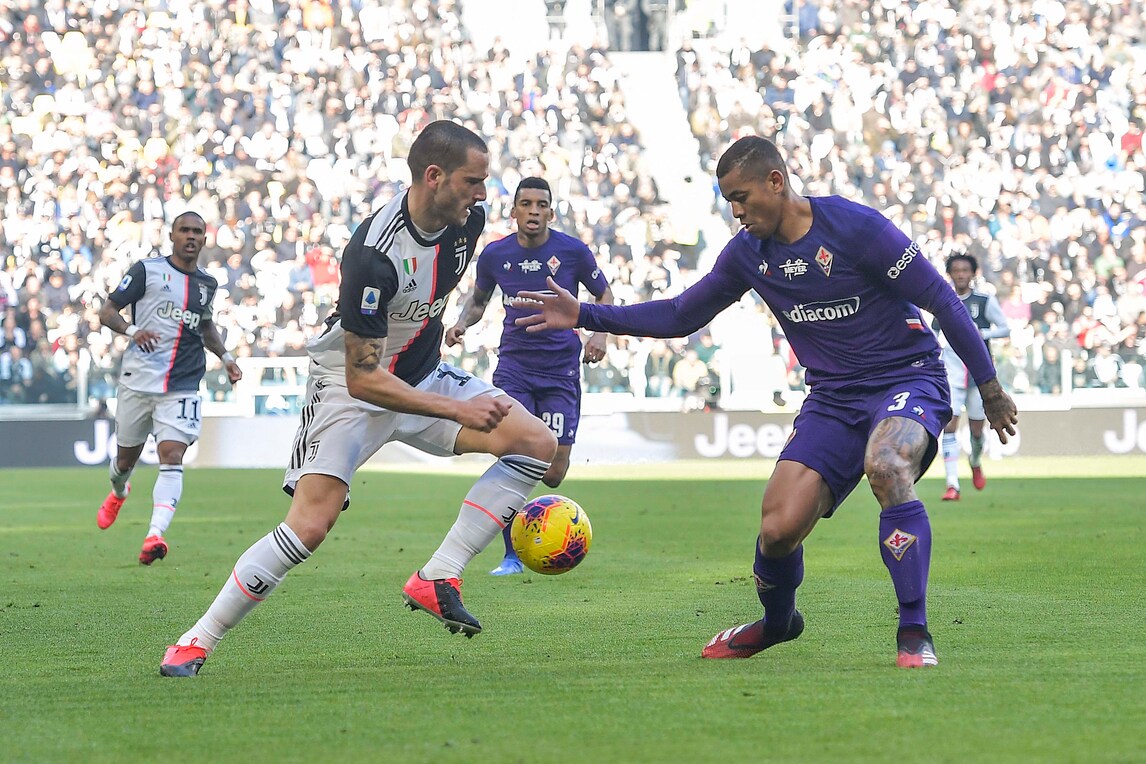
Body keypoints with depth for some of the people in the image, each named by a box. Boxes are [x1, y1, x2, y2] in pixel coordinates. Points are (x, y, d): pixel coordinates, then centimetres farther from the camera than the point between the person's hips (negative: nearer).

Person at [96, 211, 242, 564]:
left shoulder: (207, 283, 14)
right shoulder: (147, 270, 0)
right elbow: (107, 311, -2)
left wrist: (224, 356, 21)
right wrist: (132, 330, -21)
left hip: (182, 387, 2)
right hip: (138, 381, -2)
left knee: (172, 458, -17)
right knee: (126, 458, 11)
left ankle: (155, 535, -28)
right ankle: (118, 493, 48)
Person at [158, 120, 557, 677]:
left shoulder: (467, 217, -10)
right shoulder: (375, 254, -32)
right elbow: (362, 380, -29)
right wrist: (456, 410, -31)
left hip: (424, 376, 7)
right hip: (351, 385, -7)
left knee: (537, 443, -12)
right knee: (309, 526, -21)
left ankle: (437, 577, -11)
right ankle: (195, 643, -6)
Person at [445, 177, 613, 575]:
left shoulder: (572, 251, -5)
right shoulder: (495, 255, -1)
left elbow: (603, 294, 9)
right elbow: (478, 299, 17)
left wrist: (599, 333, -8)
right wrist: (462, 322, -4)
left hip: (560, 369, -1)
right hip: (514, 366, 1)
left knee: (553, 473, -7)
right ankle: (512, 557, -2)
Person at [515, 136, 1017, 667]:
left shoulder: (854, 227, -16)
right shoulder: (747, 253, 3)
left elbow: (942, 300, -11)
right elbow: (680, 316, 14)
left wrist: (989, 386, -8)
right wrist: (585, 316, 5)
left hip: (908, 379, -5)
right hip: (832, 398, 5)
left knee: (886, 466, -38)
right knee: (778, 529, -11)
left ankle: (914, 633, -28)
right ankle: (777, 622, 25)